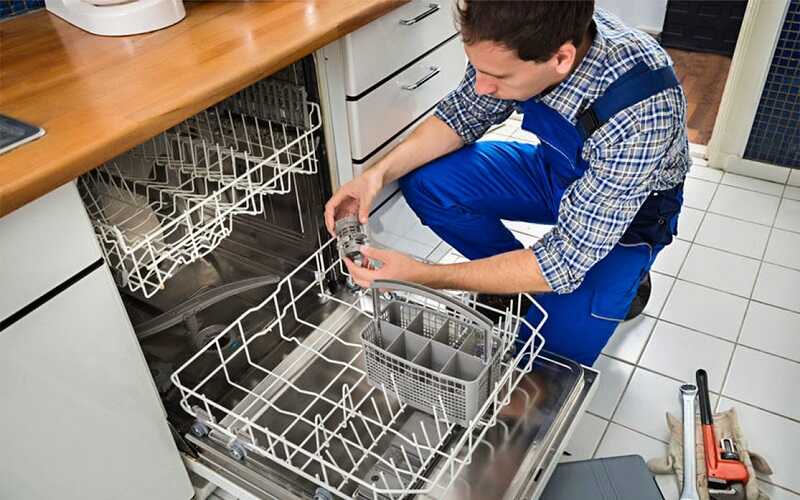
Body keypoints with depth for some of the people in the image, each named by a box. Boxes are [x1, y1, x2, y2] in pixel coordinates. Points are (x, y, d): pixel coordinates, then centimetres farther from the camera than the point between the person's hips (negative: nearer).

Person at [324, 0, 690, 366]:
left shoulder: (641, 114, -40)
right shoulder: (511, 37, -25)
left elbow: (566, 260, -35)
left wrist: (422, 276, -36)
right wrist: (379, 173, -20)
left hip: (628, 214, -5)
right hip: (558, 170, 5)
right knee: (424, 181, -14)